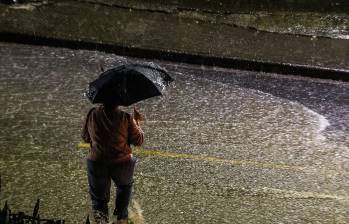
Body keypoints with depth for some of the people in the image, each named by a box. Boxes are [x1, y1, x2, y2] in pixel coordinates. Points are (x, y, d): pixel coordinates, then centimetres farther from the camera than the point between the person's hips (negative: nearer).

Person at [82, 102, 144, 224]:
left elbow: (85, 137, 9)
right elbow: (138, 141, -4)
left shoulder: (92, 114, -4)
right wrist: (136, 122, 8)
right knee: (124, 187, 31)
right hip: (122, 163, -1)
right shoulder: (126, 118, -12)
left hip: (96, 163, 1)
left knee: (98, 197, 24)